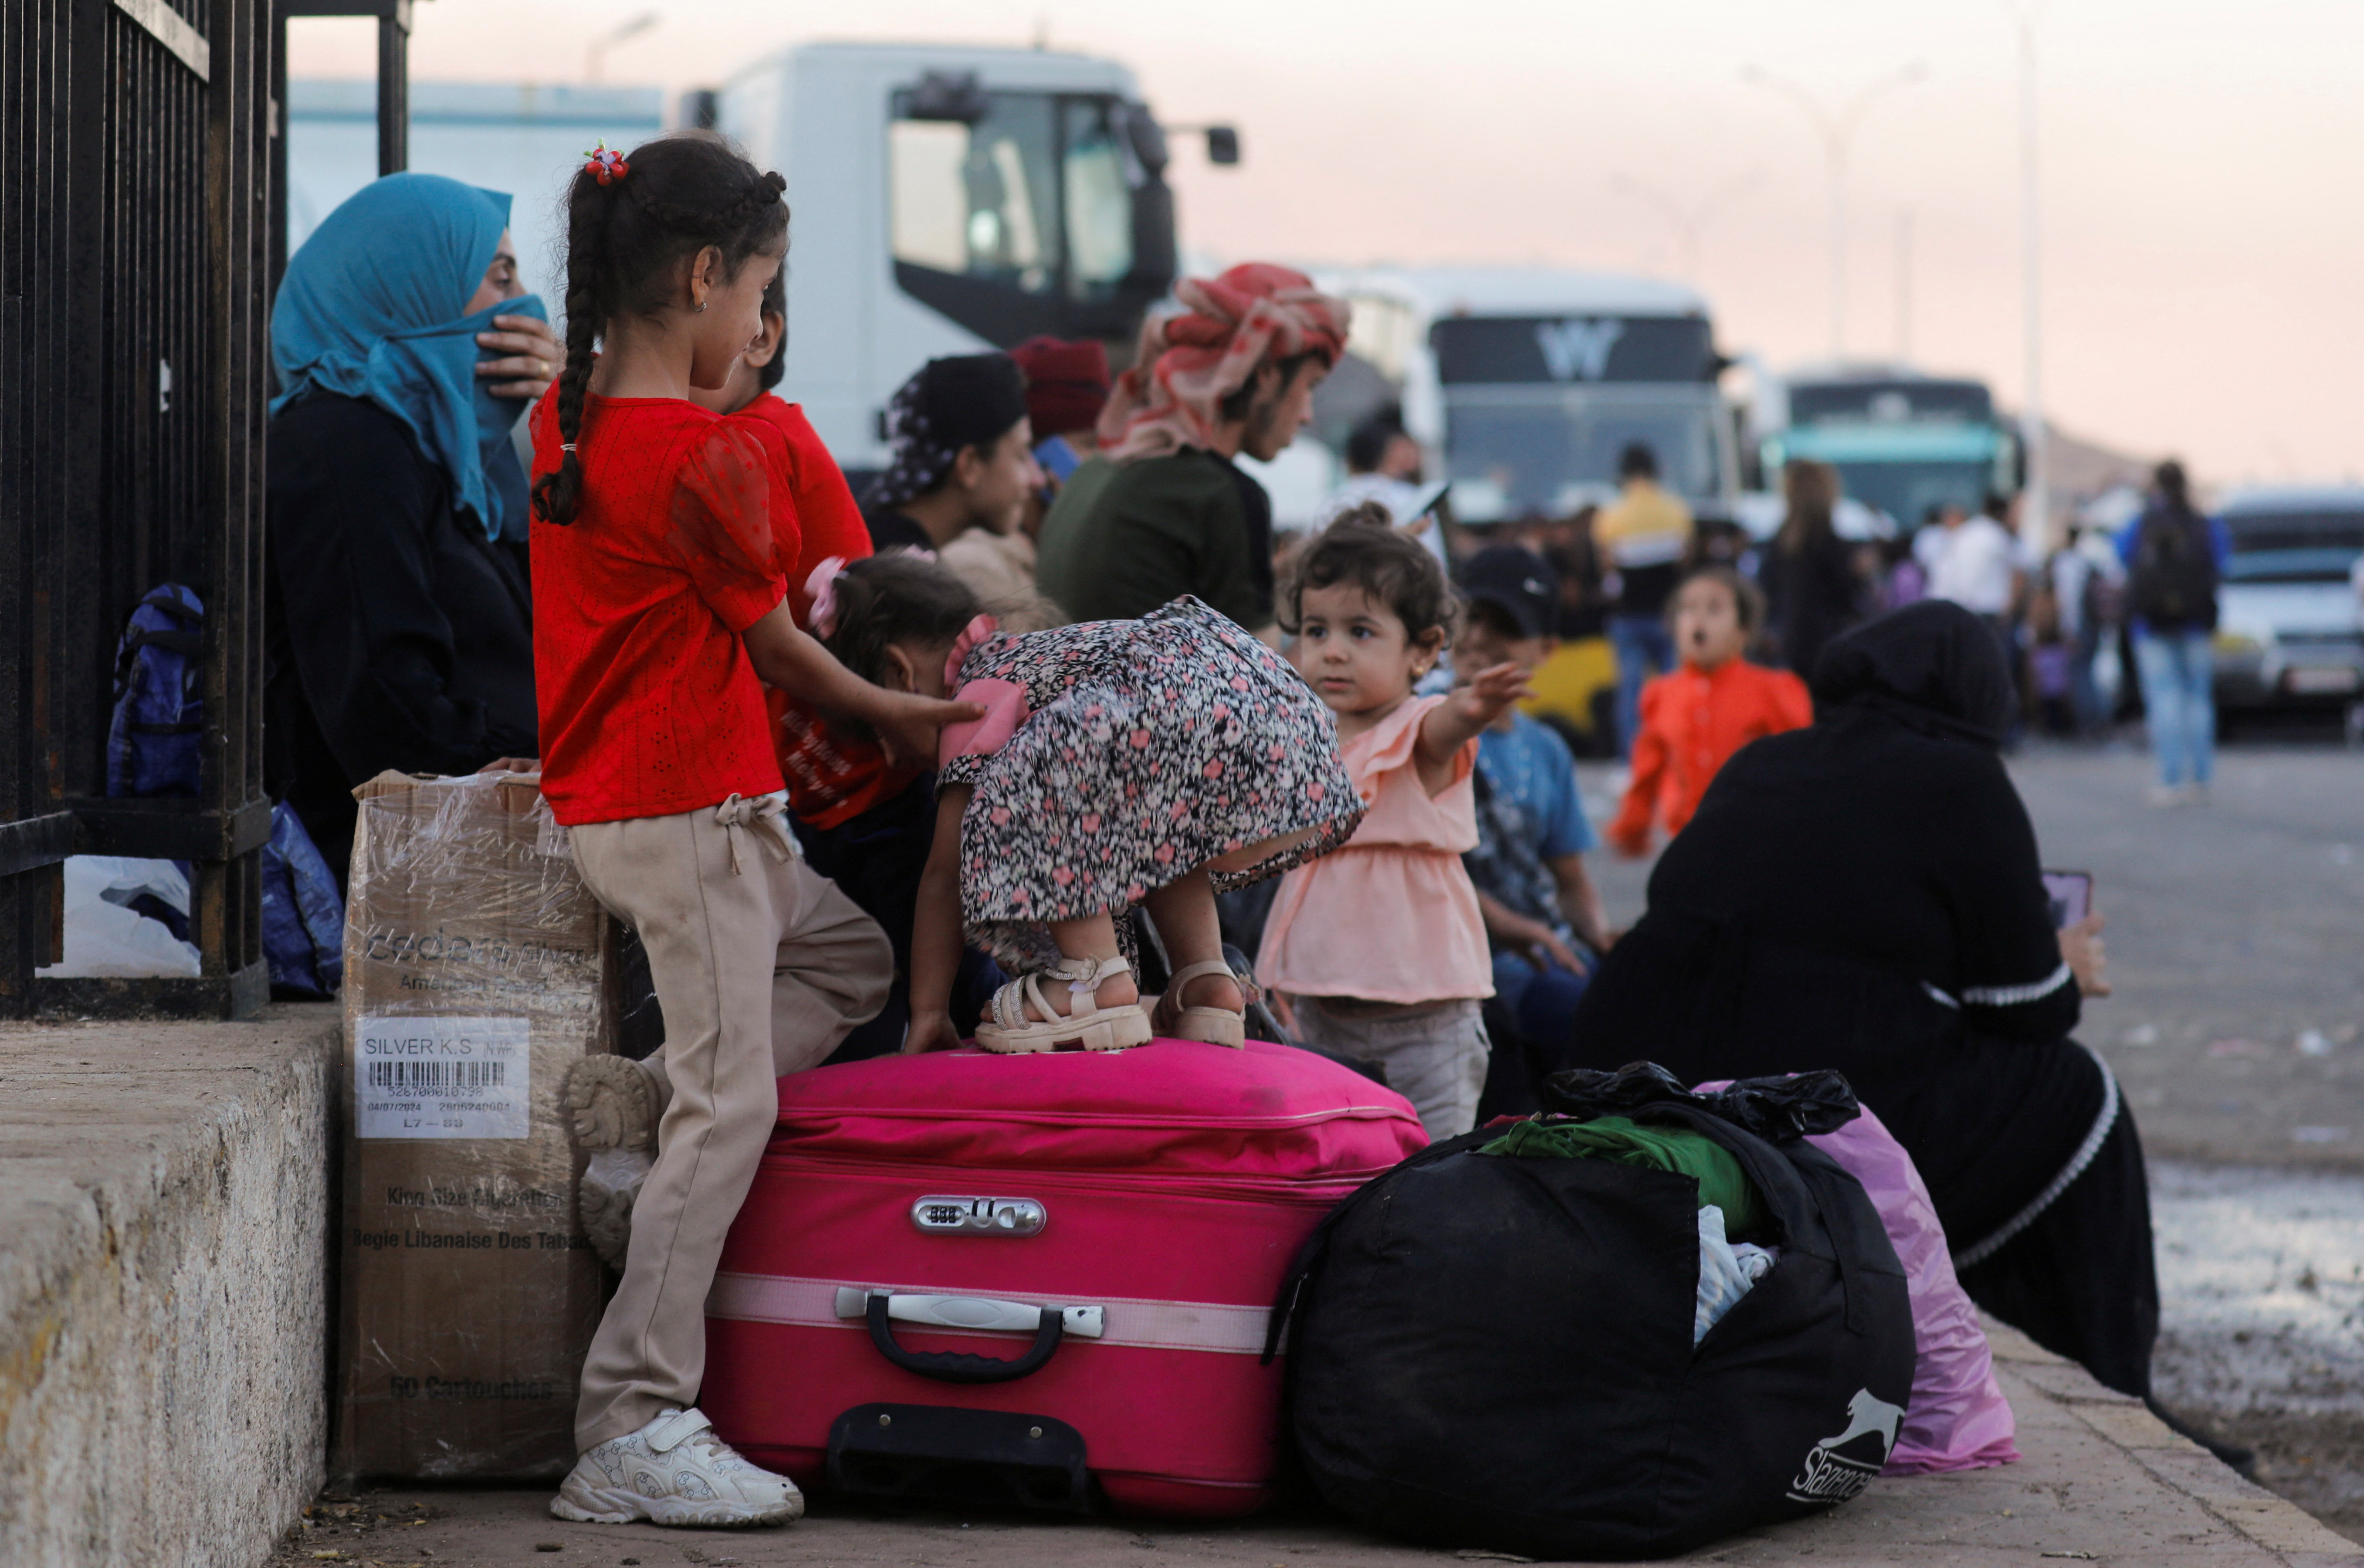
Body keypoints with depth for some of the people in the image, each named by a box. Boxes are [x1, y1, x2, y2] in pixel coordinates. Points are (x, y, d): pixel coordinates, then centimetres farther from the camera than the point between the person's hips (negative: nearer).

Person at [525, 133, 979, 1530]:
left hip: (608, 805, 9)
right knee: (731, 1107, -7)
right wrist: (893, 715, 10)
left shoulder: (565, 421, 7)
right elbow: (772, 642, -6)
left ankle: (642, 1113, 7)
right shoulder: (706, 454, -19)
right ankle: (633, 1433, -8)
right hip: (693, 807, -9)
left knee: (852, 957, 24)